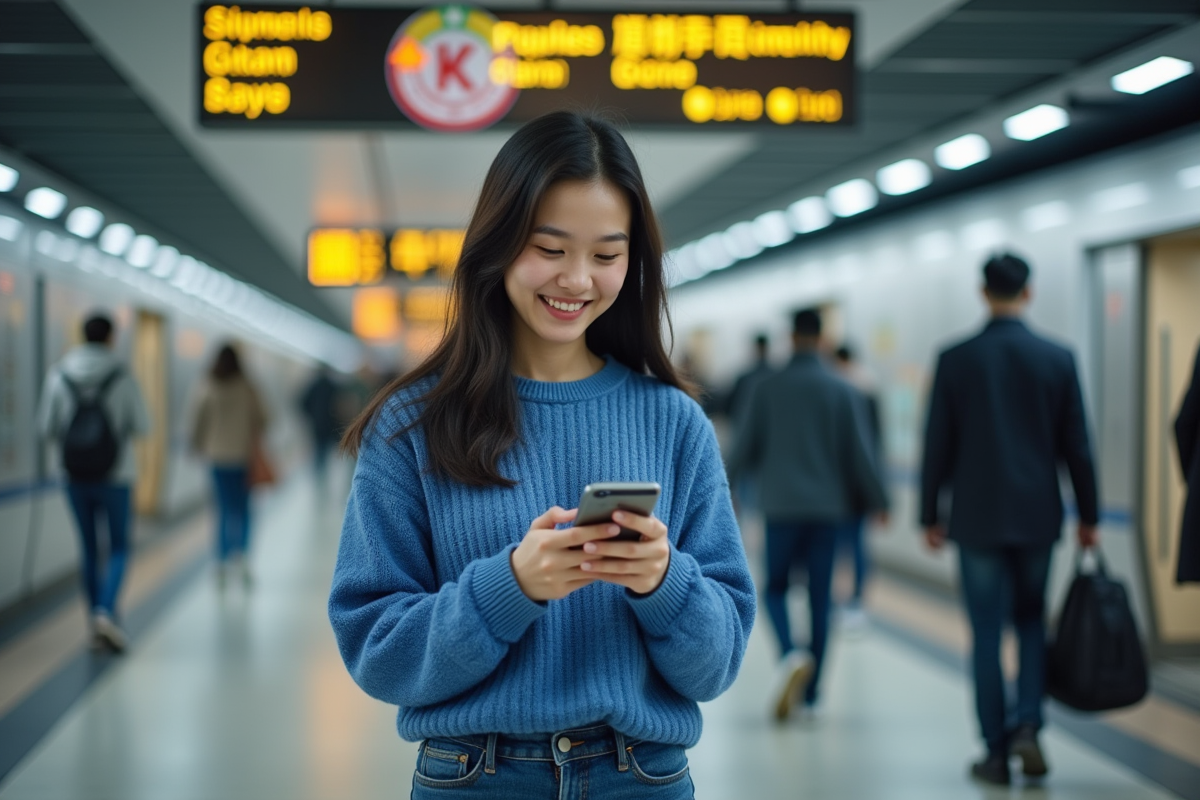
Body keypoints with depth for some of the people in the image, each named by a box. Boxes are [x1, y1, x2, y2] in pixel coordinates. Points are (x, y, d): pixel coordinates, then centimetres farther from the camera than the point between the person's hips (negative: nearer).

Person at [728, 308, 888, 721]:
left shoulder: (767, 388, -2)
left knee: (776, 588, 12)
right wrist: (877, 501, 9)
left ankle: (790, 655, -18)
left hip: (781, 505, -1)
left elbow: (746, 445, 2)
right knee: (820, 598, 8)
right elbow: (860, 452, -2)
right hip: (828, 506, 1)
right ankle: (811, 692, 11)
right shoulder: (842, 390, -1)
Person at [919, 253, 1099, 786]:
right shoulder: (1058, 358, -1)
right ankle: (1027, 726, 0)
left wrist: (930, 515, 7)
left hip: (978, 516, -1)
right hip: (1038, 516, 2)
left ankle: (997, 753, 8)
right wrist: (1087, 516, 10)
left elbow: (937, 445, -2)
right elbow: (1076, 446, 2)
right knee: (1032, 622, 17)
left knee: (986, 635, 5)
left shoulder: (955, 360, -4)